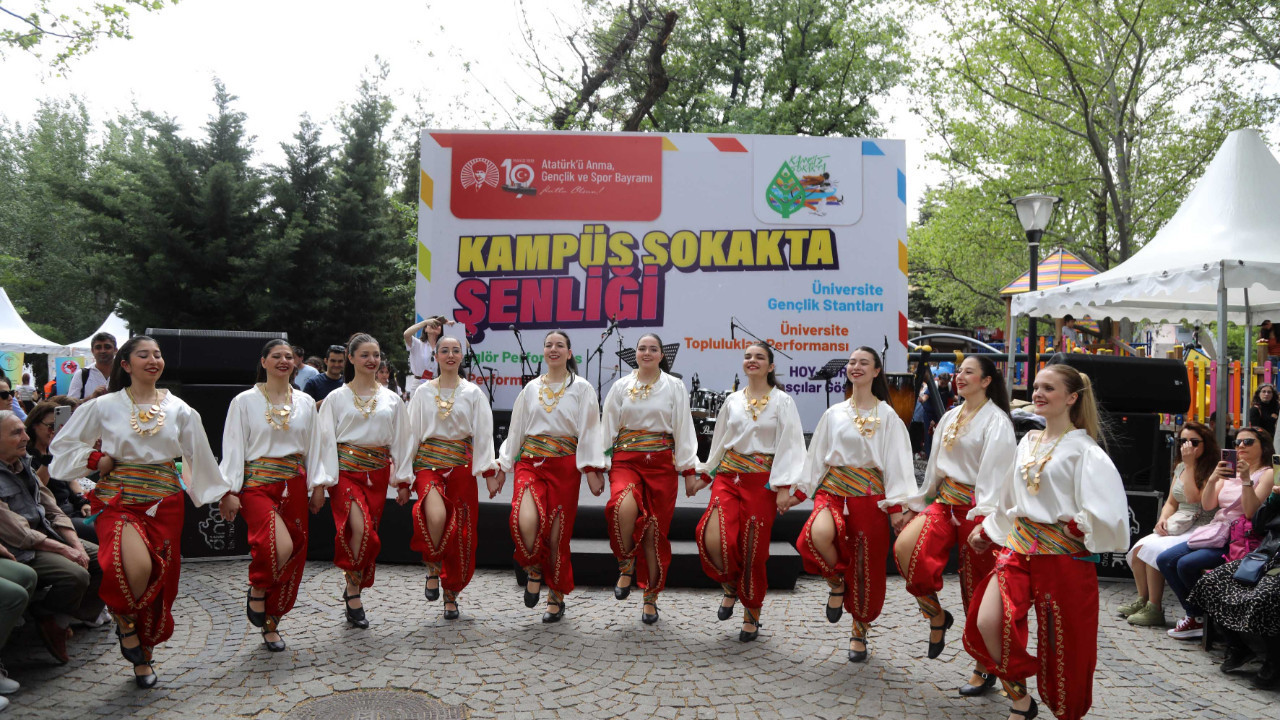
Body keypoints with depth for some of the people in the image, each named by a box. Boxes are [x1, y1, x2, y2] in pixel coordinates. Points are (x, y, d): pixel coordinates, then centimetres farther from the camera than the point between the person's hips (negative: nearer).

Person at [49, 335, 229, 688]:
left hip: (164, 502, 2)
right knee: (137, 567, -26)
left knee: (159, 579, 2)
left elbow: (200, 456, 15)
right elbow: (62, 444, 12)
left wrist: (222, 494, 17)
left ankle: (143, 654, 23)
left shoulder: (179, 410, 8)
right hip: (119, 499, -2)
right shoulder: (104, 406, 3)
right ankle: (125, 621, 6)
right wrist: (95, 460, -3)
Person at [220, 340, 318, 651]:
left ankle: (270, 622, 19)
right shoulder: (245, 401, 2)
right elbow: (234, 448, -1)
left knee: (294, 555, 2)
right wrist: (231, 491, -8)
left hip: (294, 484, 4)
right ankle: (257, 591, 6)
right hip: (258, 482, -4)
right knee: (280, 545, -25)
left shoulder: (306, 402, 11)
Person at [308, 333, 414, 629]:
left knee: (368, 532, 3)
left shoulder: (392, 400, 11)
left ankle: (353, 589, 20)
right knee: (360, 527, -21)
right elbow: (324, 441, 1)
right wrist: (319, 485, -4)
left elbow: (401, 441, 14)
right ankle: (353, 590, -7)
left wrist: (403, 479, 9)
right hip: (345, 469, -3)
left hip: (377, 472, 3)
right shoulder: (337, 398, 4)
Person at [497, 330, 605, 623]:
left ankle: (556, 597, 17)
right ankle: (534, 571, 6)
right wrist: (503, 466, 13)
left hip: (564, 466, -2)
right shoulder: (531, 388, 14)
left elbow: (589, 431, 0)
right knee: (525, 521, -22)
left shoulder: (582, 388, 4)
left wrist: (592, 470, -8)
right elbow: (516, 430, 17)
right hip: (530, 462, 2)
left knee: (557, 533, -1)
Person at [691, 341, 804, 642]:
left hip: (763, 481, -3)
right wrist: (704, 476, 19)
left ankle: (751, 616, 19)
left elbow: (789, 446, -6)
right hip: (728, 476, 3)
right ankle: (730, 587, 13)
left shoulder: (782, 401, 1)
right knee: (713, 539, -18)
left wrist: (785, 487, -14)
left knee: (754, 550, 0)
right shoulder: (732, 400, 12)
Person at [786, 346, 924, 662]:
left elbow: (897, 461, -2)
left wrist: (898, 506, -9)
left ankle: (859, 632, 23)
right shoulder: (834, 414, 12)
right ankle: (836, 583, 0)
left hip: (869, 495, -1)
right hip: (833, 489, 1)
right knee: (819, 534, -30)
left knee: (866, 567, 2)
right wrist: (798, 491, 7)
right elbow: (816, 456, 13)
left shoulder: (887, 416, 3)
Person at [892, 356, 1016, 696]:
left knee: (977, 590, 2)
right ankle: (936, 615, 2)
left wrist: (986, 518, -24)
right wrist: (918, 501, 19)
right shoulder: (950, 417, 14)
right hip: (945, 501, 6)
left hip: (975, 506, -6)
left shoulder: (997, 421, -8)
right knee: (905, 547, -21)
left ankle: (985, 668, 19)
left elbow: (995, 473, -16)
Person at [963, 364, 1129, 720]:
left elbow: (1106, 510, -17)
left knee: (1063, 644, 3)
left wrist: (1073, 526, -10)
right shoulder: (1028, 443, 12)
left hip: (1063, 554, -5)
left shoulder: (1083, 450, -8)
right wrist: (987, 531, 25)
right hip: (1018, 547, 5)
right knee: (987, 623, -13)